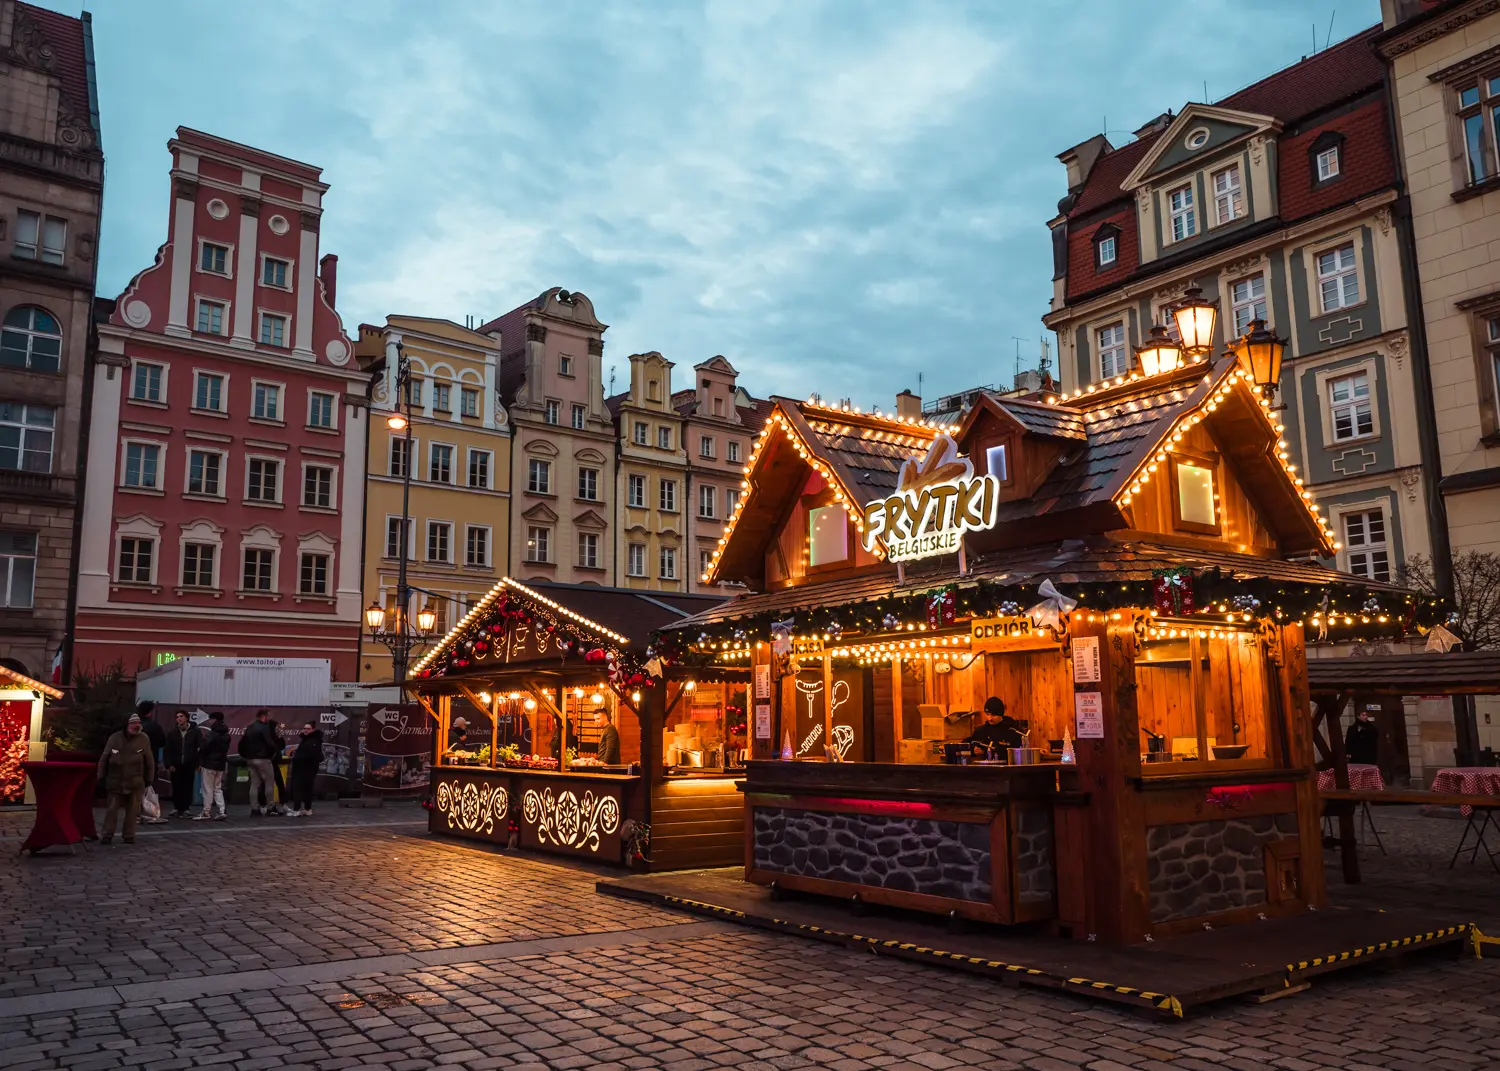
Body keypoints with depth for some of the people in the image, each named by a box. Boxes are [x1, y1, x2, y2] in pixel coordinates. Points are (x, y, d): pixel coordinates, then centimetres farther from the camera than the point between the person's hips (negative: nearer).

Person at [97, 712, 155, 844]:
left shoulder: (144, 739, -4)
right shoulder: (115, 738, -4)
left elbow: (149, 761, 2)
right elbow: (104, 759, 3)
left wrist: (149, 779, 2)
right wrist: (101, 777, 2)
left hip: (135, 782, 0)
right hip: (116, 781, 0)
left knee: (132, 811, 6)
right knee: (112, 809, 4)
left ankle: (129, 835, 15)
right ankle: (107, 834, 14)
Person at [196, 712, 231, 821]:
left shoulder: (213, 733, -17)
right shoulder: (226, 734, 10)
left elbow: (205, 747, -19)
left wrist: (199, 751, 2)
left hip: (210, 763, -8)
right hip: (221, 763, 8)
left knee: (208, 789, 1)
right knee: (218, 788, 14)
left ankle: (206, 812, 6)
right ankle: (222, 811, 6)